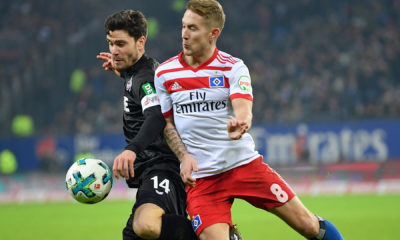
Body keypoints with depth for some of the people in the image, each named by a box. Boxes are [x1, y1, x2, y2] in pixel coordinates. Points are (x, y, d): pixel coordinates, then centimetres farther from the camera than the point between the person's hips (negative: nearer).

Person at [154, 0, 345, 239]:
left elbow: (243, 109, -18)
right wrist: (184, 156, -6)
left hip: (245, 163, 0)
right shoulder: (164, 73, 2)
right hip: (201, 176, 1)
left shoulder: (233, 67, -4)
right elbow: (166, 122, 10)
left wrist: (239, 123, -42)